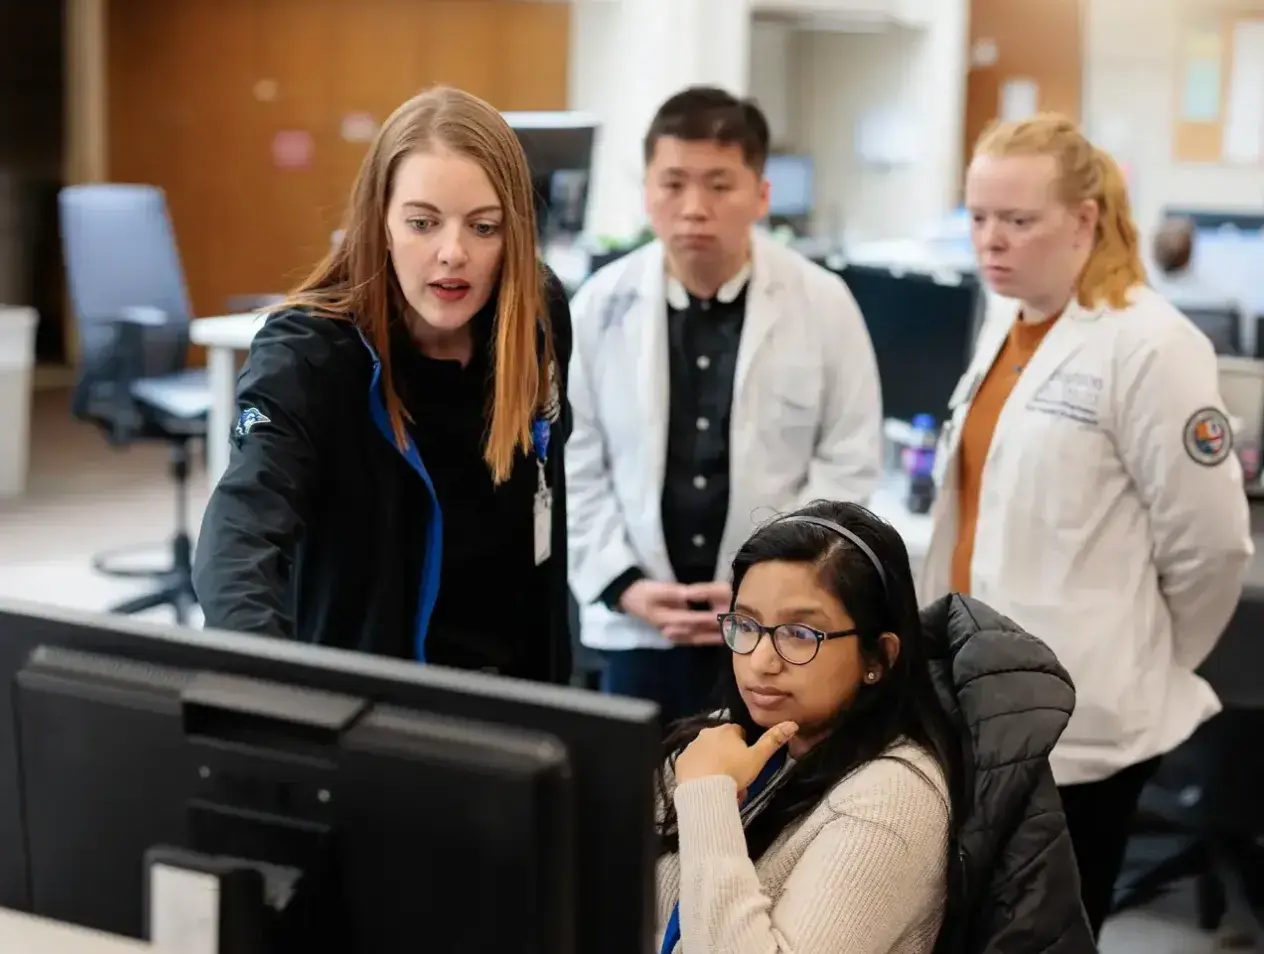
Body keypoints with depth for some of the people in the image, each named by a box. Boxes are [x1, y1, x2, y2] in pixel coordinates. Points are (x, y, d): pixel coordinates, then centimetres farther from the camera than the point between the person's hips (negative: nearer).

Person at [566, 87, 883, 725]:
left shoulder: (823, 305, -7)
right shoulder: (601, 305, -3)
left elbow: (848, 468, -3)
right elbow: (573, 468, 2)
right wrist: (621, 584, -8)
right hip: (641, 624, 2)